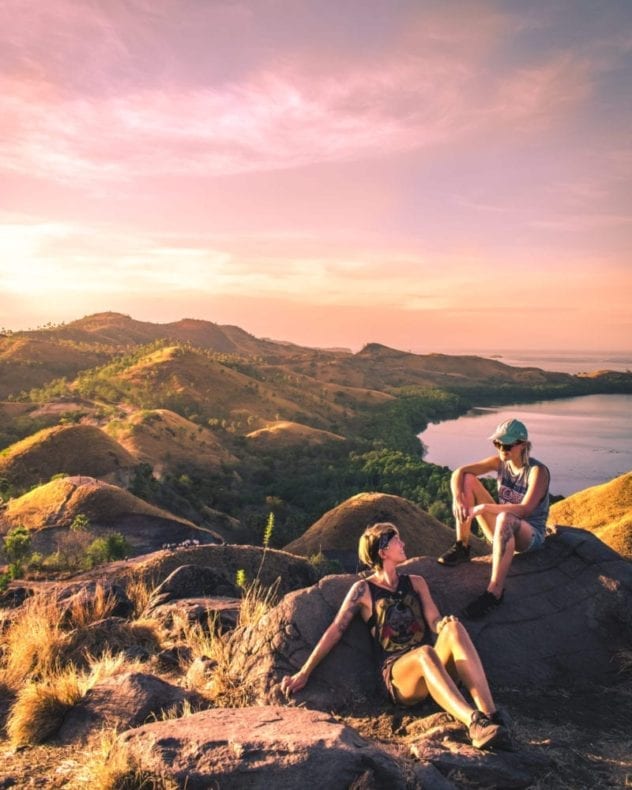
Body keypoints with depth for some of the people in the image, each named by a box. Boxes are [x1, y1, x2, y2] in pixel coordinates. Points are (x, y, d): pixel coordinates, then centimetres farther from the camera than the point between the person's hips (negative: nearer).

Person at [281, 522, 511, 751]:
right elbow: (336, 630, 2)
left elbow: (435, 621, 8)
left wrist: (445, 624, -18)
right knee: (426, 653, -38)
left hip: (432, 667, 3)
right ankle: (475, 723, -55)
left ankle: (490, 713, -43)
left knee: (454, 627, -30)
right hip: (397, 673, -3)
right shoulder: (364, 590, 7)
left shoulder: (415, 583, 19)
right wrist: (304, 673, -5)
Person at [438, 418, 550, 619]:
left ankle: (495, 593, -43)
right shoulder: (500, 462, -2)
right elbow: (459, 472, -5)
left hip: (531, 535, -6)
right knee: (467, 480, -8)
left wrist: (484, 508, -32)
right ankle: (462, 547, -7)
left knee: (504, 519, -43)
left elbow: (524, 509, -33)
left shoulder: (537, 471, -19)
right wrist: (457, 501, -23)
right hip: (503, 530, 6)